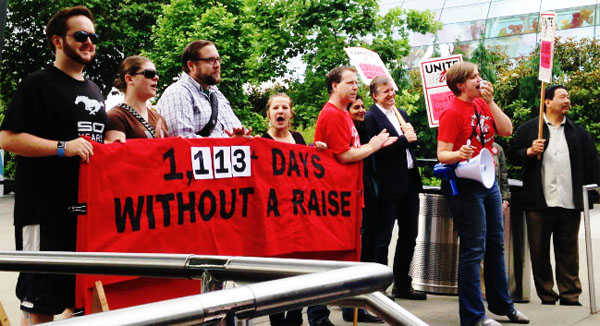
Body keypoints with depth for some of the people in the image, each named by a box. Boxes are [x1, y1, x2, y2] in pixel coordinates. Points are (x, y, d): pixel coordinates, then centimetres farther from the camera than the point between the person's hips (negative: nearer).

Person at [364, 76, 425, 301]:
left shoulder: (401, 113, 16)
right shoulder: (371, 117, -9)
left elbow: (413, 143, 19)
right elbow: (377, 150, -19)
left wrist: (412, 135, -3)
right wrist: (404, 140, -15)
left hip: (409, 181, 8)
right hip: (389, 184, -8)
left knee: (409, 235, 13)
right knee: (383, 237, 0)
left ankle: (402, 284, 24)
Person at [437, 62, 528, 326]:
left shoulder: (482, 104, 9)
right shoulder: (452, 113, -13)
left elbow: (507, 130, 0)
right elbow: (442, 154, -16)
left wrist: (490, 101, -6)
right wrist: (459, 154, -37)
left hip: (489, 181, 8)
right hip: (465, 186, -8)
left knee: (496, 245, 17)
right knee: (474, 249, -5)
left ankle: (502, 304, 31)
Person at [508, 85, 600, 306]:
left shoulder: (578, 132, 14)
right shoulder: (528, 129, 6)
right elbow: (513, 154, 4)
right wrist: (530, 151, -13)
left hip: (569, 204, 2)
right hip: (539, 203, -2)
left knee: (568, 253, 5)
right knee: (539, 253, 3)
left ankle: (570, 297, 11)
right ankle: (547, 298, 12)